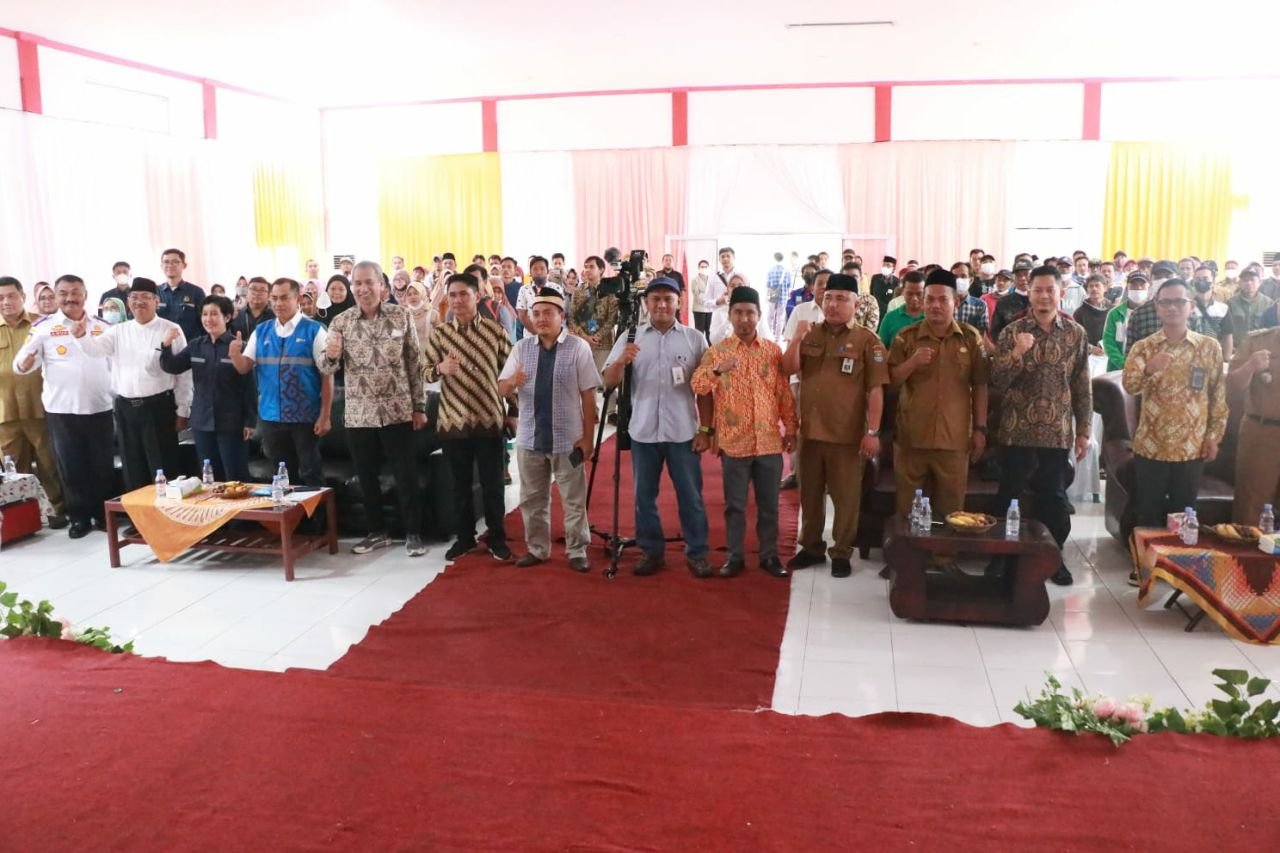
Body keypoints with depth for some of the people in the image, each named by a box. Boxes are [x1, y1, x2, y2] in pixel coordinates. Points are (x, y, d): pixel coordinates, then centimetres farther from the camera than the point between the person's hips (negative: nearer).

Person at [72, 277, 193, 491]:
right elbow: (95, 348, -3)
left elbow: (183, 372, -3)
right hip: (125, 407, 4)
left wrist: (182, 411, -5)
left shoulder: (171, 330, -3)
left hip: (158, 406, -4)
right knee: (133, 471, 12)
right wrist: (81, 336, -26)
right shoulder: (119, 331, 11)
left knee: (163, 469, 1)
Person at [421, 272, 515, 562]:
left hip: (489, 419, -1)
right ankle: (465, 537, 26)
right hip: (453, 420, 1)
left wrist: (514, 410, 3)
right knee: (460, 485, 11)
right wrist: (440, 368, -21)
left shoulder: (495, 330, -1)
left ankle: (497, 539, 19)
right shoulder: (439, 333, 1)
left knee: (492, 485, 6)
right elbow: (425, 372, 2)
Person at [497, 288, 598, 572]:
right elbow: (501, 390, 1)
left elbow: (588, 396, -5)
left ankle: (577, 552, 20)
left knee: (573, 501, 7)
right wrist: (512, 382, -23)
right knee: (532, 499, 14)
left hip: (567, 438, -3)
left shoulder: (578, 347, -7)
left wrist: (587, 437, -7)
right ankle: (537, 549, 28)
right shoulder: (521, 348, 3)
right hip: (529, 437, 4)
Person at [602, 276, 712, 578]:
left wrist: (706, 429, 0)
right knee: (644, 496, 10)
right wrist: (621, 361, -21)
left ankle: (697, 553, 17)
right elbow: (609, 382, 0)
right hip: (643, 431, 2)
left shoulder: (694, 338, 2)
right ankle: (652, 552, 23)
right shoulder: (630, 337, 4)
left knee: (690, 496, 4)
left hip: (683, 432, -1)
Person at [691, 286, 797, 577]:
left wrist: (791, 429, 6)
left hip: (769, 441, 2)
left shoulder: (773, 351, 5)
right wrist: (718, 370, -30)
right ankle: (735, 556, 18)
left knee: (769, 504, 10)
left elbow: (784, 394, 8)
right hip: (734, 442, -1)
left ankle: (769, 554, 22)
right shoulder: (717, 351, -1)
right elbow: (697, 386, -14)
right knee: (735, 504, 7)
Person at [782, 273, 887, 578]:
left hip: (847, 434, -4)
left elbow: (875, 389, -9)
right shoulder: (810, 335, 9)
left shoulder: (867, 340, -5)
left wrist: (872, 432, -15)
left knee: (845, 497, 6)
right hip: (810, 431, 4)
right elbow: (789, 369, -2)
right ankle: (811, 547, 28)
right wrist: (797, 337, -16)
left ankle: (841, 553, 19)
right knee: (810, 494, 14)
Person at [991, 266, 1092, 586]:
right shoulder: (1012, 332, -2)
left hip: (1057, 433, 1)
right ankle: (1003, 555, 20)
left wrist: (1084, 431, 4)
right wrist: (1017, 353, -23)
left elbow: (1083, 387, 6)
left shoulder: (1076, 333, 3)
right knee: (1009, 496, 6)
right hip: (1017, 431, -1)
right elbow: (997, 382, -8)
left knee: (1054, 497, 10)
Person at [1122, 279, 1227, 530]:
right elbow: (1129, 386, -17)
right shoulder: (1143, 347, -2)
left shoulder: (1210, 347, 0)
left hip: (1191, 447, 1)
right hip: (1150, 446, 0)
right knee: (1148, 514, 6)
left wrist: (1214, 436, 1)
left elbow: (1218, 395, 5)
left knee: (1184, 514, 11)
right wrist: (1149, 369, -37)